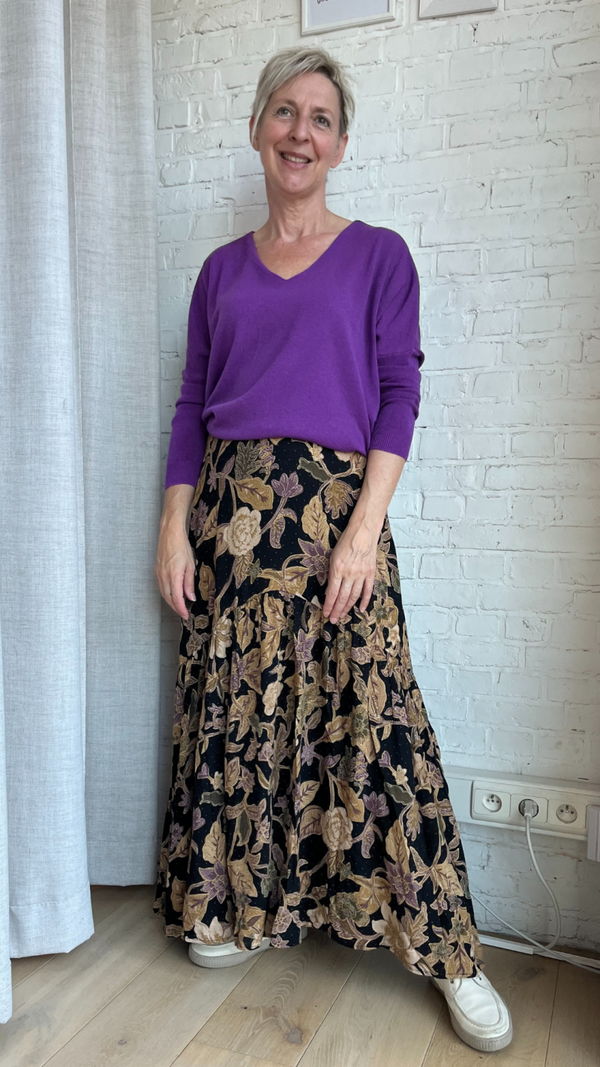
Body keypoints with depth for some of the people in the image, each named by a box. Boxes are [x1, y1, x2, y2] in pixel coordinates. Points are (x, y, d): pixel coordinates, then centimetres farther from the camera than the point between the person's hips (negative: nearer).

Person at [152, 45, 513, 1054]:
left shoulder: (377, 255, 6)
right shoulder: (222, 270, 15)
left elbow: (399, 396, -2)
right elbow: (193, 404, 12)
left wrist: (365, 526, -13)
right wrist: (175, 528, 2)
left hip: (336, 505, -3)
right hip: (231, 509, 4)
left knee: (371, 716, -6)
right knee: (231, 712, 7)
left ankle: (447, 951, 9)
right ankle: (233, 906, 27)